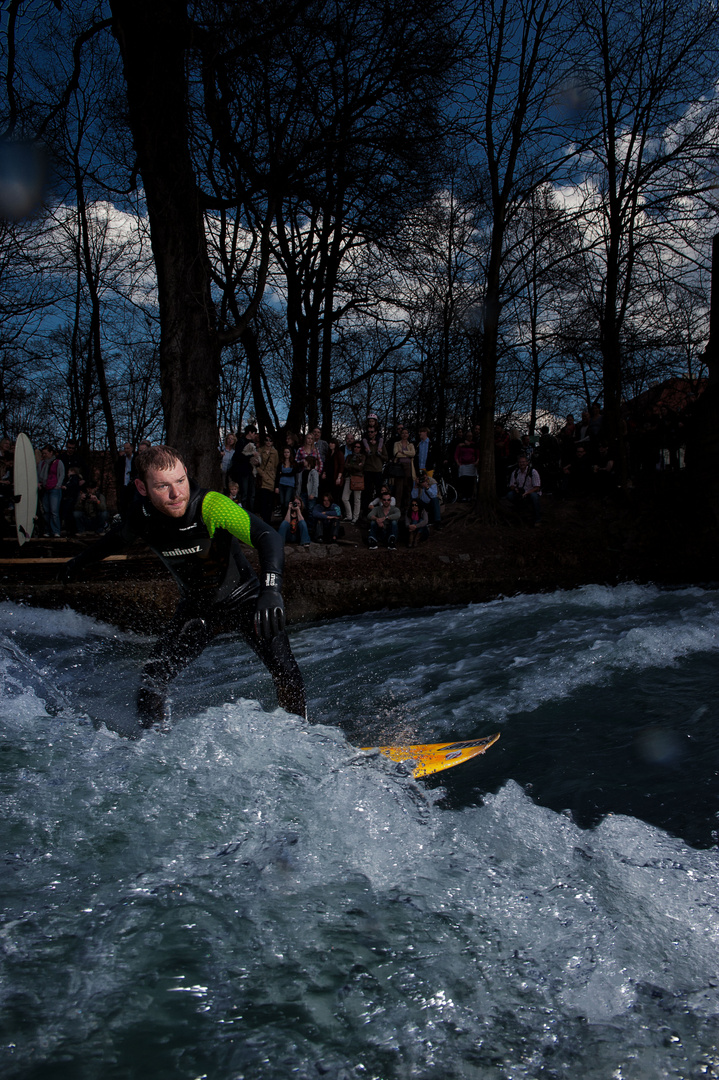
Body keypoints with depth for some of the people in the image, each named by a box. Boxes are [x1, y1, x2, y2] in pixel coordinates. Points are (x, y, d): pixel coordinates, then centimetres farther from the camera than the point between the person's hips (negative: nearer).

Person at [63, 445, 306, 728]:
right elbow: (118, 538, 12)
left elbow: (267, 537, -38)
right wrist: (83, 559, 30)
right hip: (196, 609, 4)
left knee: (283, 669, -20)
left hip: (243, 600, -4)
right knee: (153, 678, -9)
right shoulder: (141, 518, -14)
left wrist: (271, 590, -55)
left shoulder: (210, 505, -29)